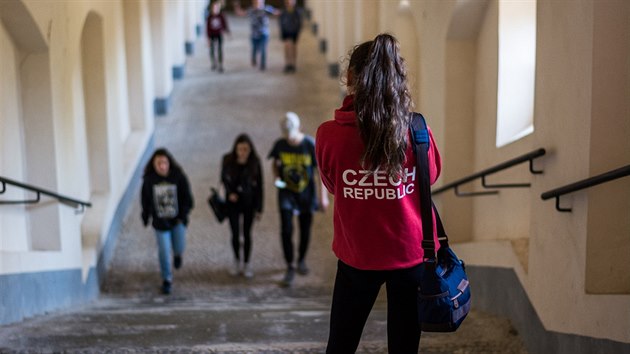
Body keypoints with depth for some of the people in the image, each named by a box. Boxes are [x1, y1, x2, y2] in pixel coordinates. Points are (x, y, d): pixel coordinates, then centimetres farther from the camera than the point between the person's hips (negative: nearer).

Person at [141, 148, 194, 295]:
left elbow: (187, 198, -7)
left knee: (179, 248, 11)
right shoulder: (149, 179, -14)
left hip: (177, 220, 0)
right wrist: (146, 217, 4)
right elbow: (145, 200, -1)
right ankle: (167, 279, 22)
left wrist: (183, 216, -11)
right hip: (160, 222, 0)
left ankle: (177, 254, 51)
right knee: (164, 252, 2)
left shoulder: (178, 177, -15)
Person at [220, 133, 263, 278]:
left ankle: (246, 264, 26)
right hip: (233, 202, 0)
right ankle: (237, 262, 30)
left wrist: (259, 208, -5)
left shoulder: (255, 162, -16)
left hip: (249, 202, 0)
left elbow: (259, 185, -8)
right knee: (235, 234, 6)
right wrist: (230, 192, -15)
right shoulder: (228, 160, -16)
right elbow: (223, 178, 2)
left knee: (247, 234, 9)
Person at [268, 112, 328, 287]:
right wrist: (276, 177, -9)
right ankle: (290, 268, 4)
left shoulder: (310, 144, -15)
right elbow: (274, 163, 12)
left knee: (305, 230, 12)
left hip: (306, 193, 0)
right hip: (286, 192, 0)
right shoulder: (280, 144, -9)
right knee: (286, 231, -8)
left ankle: (301, 260, 36)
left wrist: (323, 195, -8)